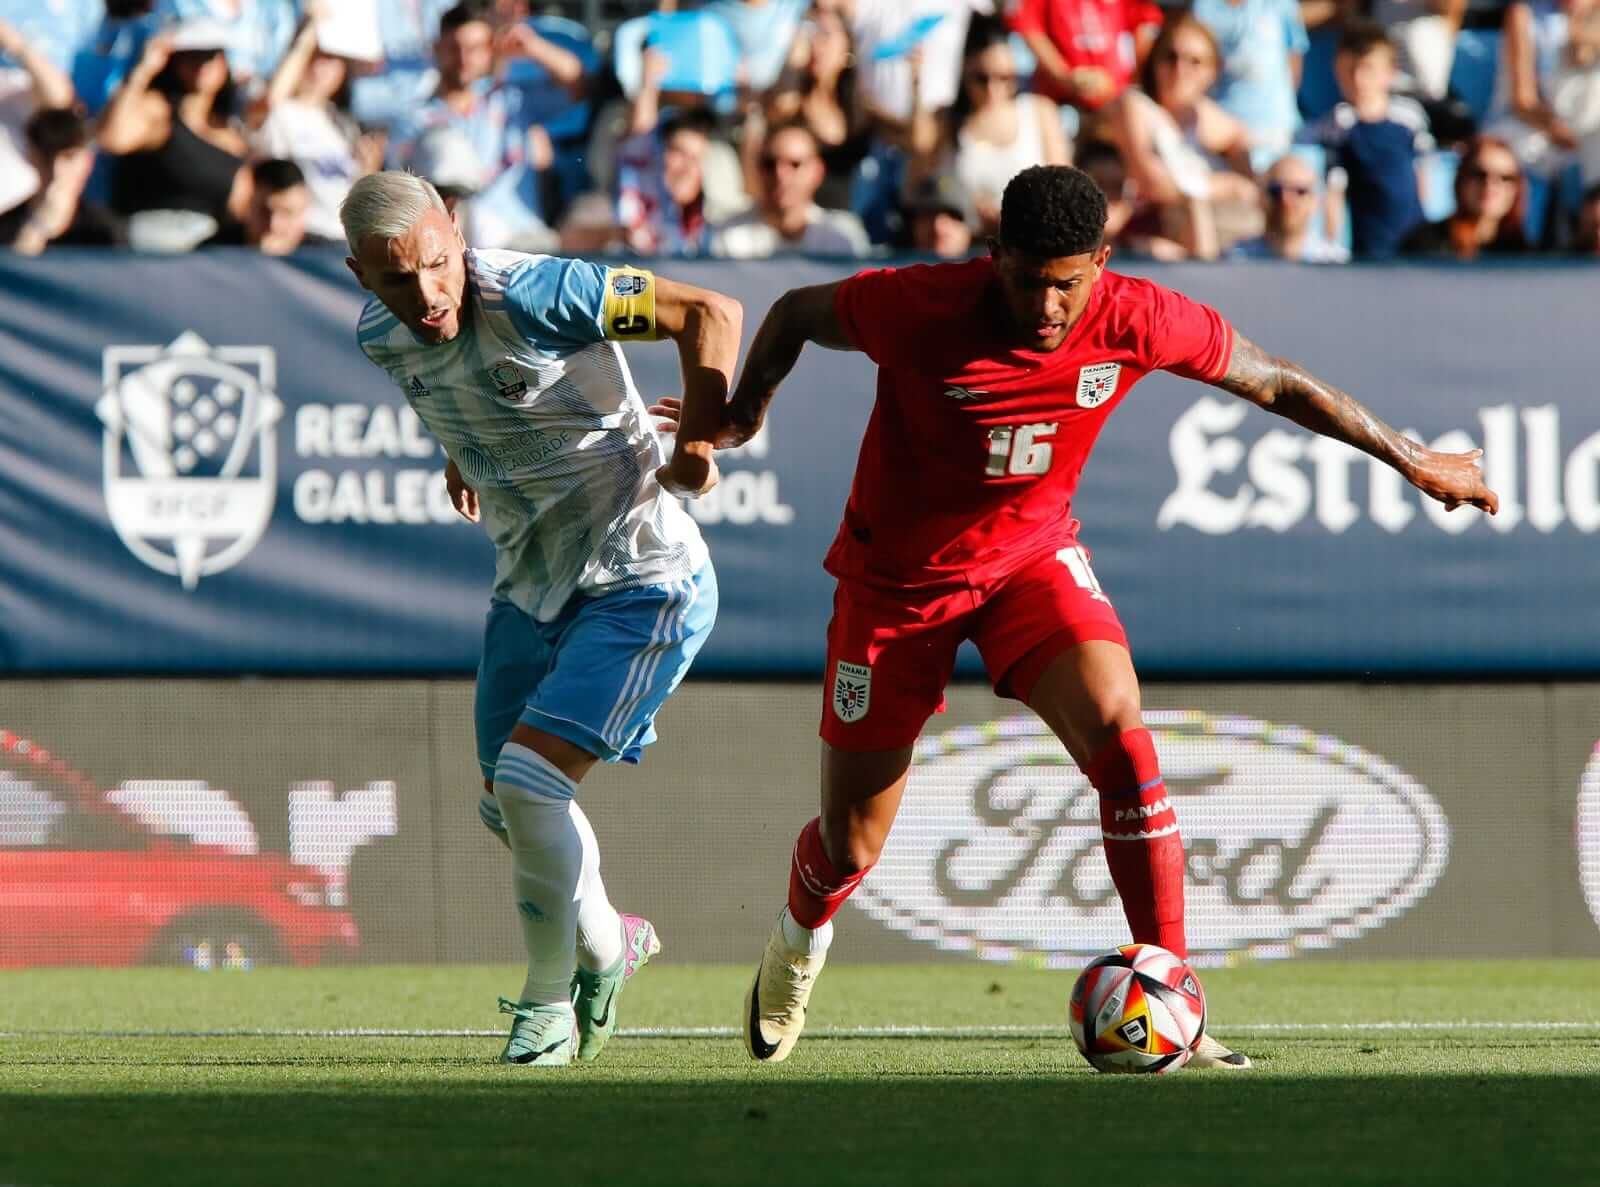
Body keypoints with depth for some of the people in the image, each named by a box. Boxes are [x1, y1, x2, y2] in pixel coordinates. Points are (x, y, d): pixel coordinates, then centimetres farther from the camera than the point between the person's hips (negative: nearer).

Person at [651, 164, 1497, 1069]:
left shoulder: (1136, 321, -20)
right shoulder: (920, 308, -28)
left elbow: (1278, 385, -5)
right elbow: (795, 314, -7)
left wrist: (1416, 462, 2)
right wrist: (739, 417, -11)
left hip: (1033, 553, 1)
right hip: (898, 573, -1)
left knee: (1118, 729, -27)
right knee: (852, 843, 5)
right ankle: (798, 943, 45)